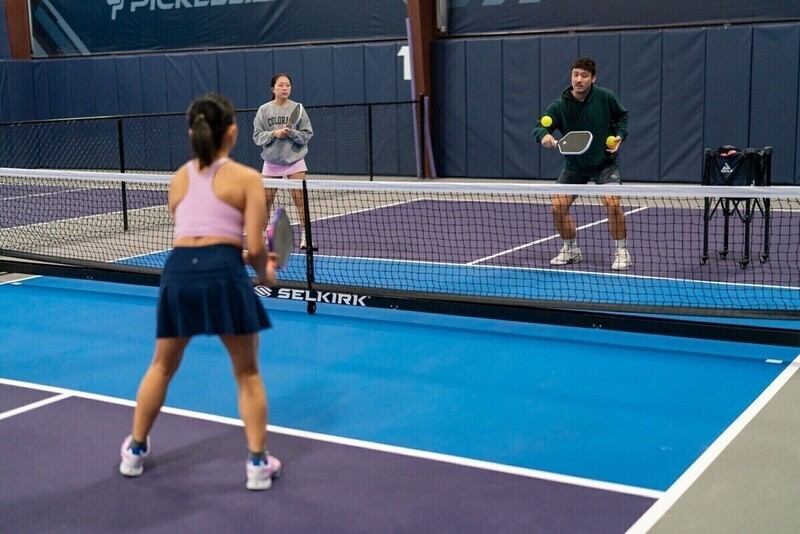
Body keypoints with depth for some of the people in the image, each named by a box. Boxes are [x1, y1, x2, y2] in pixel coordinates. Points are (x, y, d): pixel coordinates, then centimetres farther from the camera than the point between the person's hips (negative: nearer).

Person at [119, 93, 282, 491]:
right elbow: (254, 247, -4)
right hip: (222, 273, -4)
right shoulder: (247, 178, 3)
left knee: (162, 366, 24)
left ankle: (135, 451, 37)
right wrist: (264, 272, 17)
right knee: (247, 372, 13)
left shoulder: (179, 179, 18)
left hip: (177, 271, 4)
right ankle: (258, 464, 16)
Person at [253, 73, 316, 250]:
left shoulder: (297, 108, -2)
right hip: (271, 161, 1)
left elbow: (307, 134, -2)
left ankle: (305, 238, -1)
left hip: (295, 161, -1)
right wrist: (274, 134, -18)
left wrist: (292, 133, -19)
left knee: (300, 199, -6)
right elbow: (257, 136, -2)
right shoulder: (264, 110, -1)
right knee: (265, 201, 8)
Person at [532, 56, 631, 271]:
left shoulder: (606, 97, -12)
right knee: (558, 206, -7)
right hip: (574, 165, 2)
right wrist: (544, 135, -47)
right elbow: (539, 127, -24)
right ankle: (571, 250, 18)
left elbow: (622, 115, 7)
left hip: (604, 162, -2)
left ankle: (622, 253, -2)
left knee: (612, 203, -21)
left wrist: (619, 135, -11)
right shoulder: (559, 105, -15)